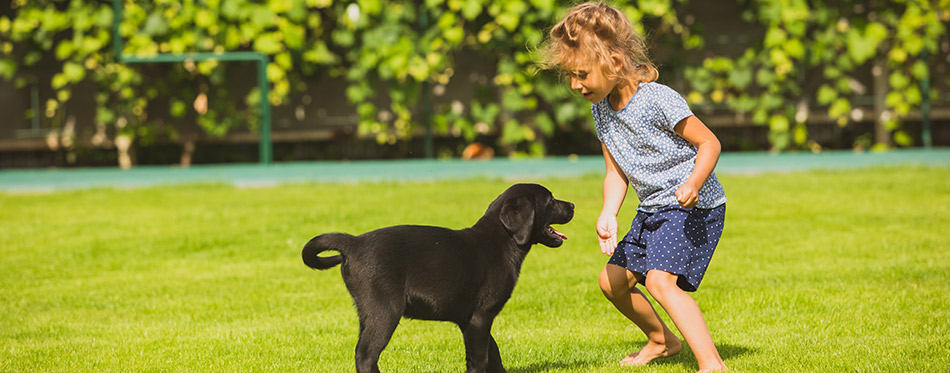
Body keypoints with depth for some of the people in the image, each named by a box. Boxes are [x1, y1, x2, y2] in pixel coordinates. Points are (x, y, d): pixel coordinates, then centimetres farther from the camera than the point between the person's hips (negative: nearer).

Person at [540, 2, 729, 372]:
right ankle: (662, 339, 39)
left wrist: (695, 181, -35)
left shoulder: (658, 100, -23)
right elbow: (616, 173, 2)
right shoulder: (602, 110, 1)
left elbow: (709, 143, -17)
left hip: (693, 206, -9)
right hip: (653, 209, 9)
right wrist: (608, 214, -16)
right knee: (612, 281, 15)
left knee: (660, 280, -27)